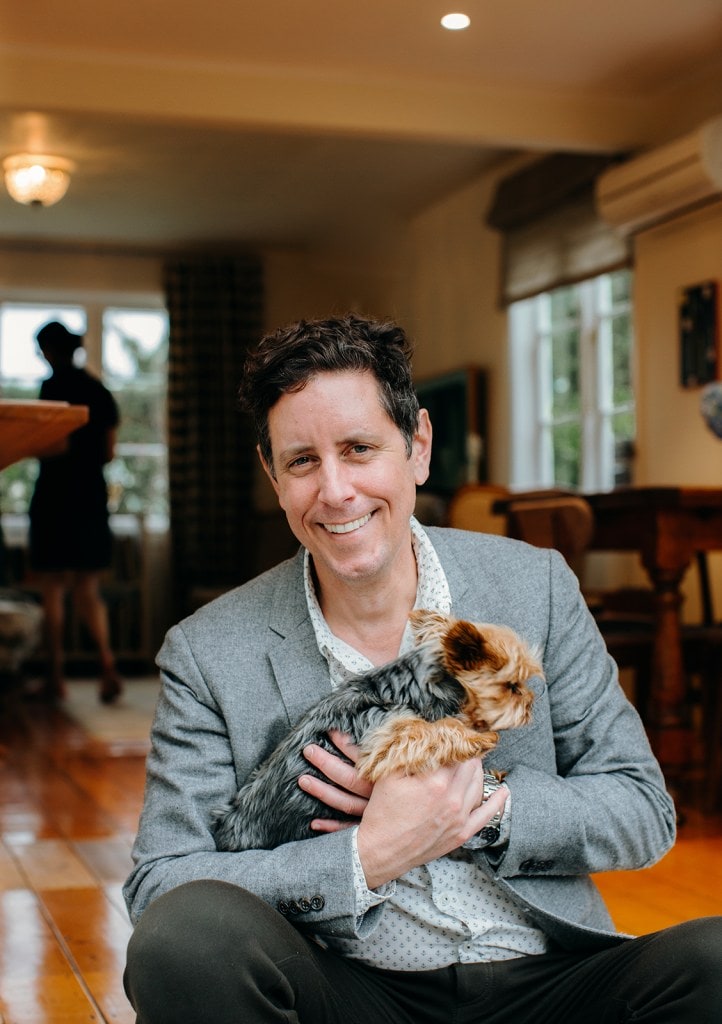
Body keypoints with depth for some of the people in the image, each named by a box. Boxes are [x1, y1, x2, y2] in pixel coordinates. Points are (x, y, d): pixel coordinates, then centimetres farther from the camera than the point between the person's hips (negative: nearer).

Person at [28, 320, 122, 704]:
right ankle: (107, 665, -5)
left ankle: (56, 674, 7)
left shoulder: (54, 386, -9)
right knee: (88, 589, 11)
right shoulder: (99, 389, 11)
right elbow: (108, 452, 12)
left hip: (56, 493, -6)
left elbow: (59, 445, -16)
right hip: (93, 494, 6)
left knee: (52, 588, 4)